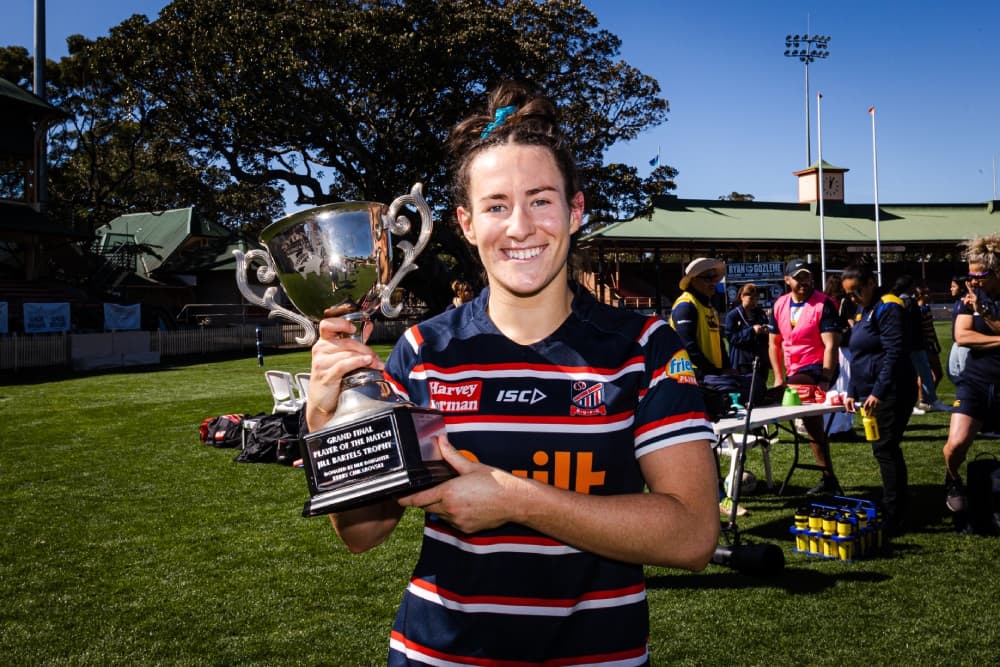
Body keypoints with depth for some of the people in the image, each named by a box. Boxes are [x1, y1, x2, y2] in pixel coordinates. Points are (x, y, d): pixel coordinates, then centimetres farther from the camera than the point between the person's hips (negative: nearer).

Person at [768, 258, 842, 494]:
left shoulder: (823, 304, -13)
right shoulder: (779, 305, 5)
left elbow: (831, 346, -18)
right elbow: (774, 343, 11)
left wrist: (825, 381, -25)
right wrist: (779, 377, 2)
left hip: (817, 369, -7)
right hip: (794, 372, 7)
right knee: (811, 422, 14)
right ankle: (828, 478, 25)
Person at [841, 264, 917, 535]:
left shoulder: (888, 308, -12)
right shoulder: (863, 312, 18)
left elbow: (895, 354, -20)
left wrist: (879, 392, -23)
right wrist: (853, 392, 16)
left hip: (890, 394, -9)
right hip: (872, 393, 9)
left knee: (885, 449, -7)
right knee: (886, 450, 12)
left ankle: (893, 519, 0)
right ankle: (896, 509, 21)